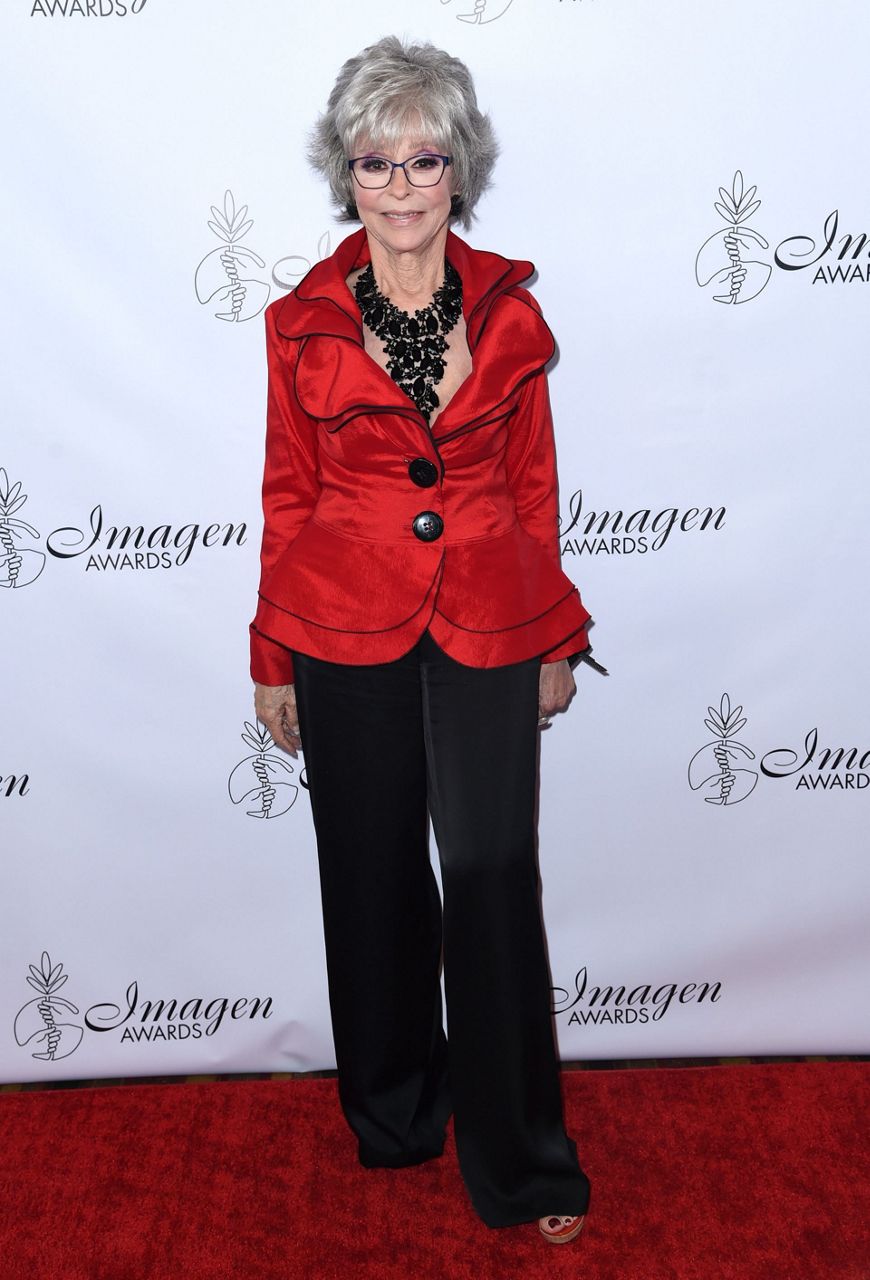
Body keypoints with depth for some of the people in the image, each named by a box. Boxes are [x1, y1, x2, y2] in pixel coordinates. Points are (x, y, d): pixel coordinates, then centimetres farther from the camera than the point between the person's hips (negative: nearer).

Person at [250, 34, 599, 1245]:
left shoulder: (508, 310, 2)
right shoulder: (302, 321, 0)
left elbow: (534, 485, 7)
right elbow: (287, 497, 3)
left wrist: (555, 638, 7)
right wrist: (273, 658, 4)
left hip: (486, 632, 0)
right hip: (347, 635, 1)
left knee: (495, 881, 2)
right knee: (374, 881, 13)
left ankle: (522, 1161, 20)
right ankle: (395, 1116, 37)